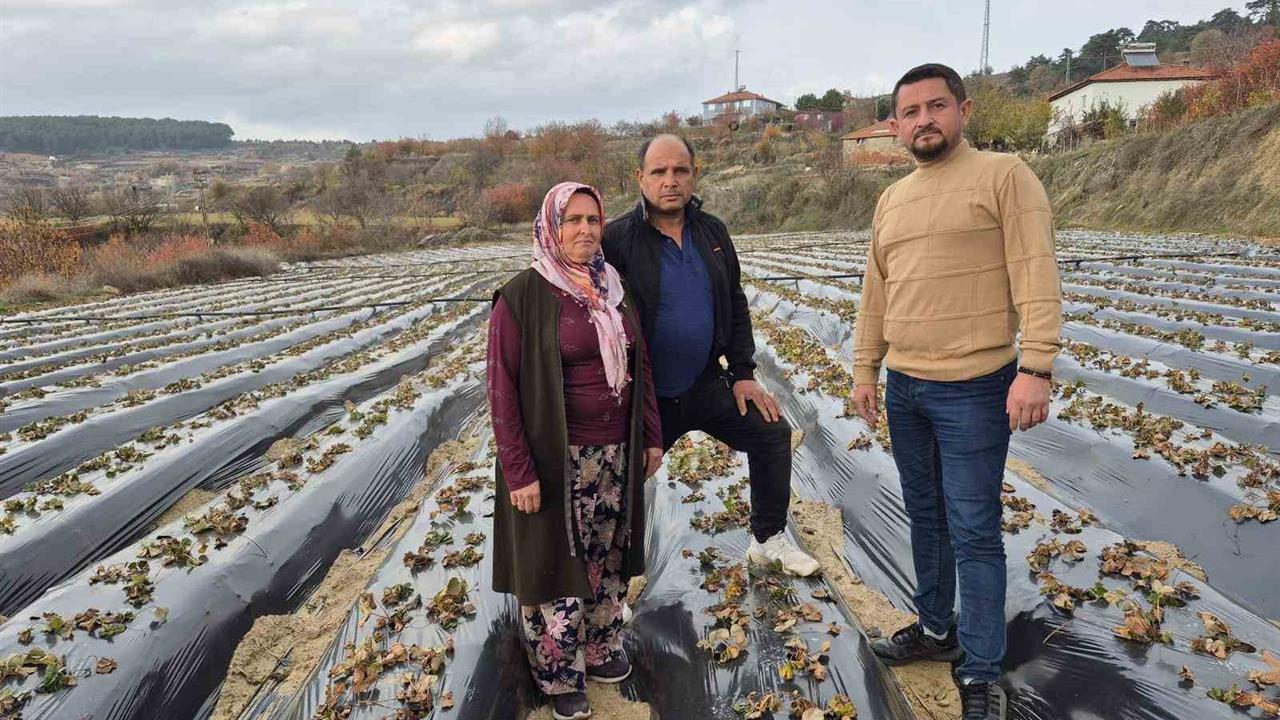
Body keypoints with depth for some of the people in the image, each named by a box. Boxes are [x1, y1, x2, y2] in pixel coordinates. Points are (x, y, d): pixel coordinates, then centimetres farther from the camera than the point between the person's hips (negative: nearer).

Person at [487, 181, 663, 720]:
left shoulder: (614, 290, 5)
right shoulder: (522, 297, -12)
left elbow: (640, 367, 12)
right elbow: (503, 389, -13)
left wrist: (651, 436, 10)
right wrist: (519, 472, -16)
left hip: (616, 454, 5)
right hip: (557, 459, -5)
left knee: (608, 557, 16)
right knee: (557, 564, 7)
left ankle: (600, 648, 37)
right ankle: (560, 675, 25)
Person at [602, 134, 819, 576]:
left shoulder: (712, 232, 3)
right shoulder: (618, 240, -14)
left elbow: (735, 305, 9)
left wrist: (742, 374, 4)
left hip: (708, 385, 5)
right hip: (648, 397, -5)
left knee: (773, 434, 8)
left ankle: (769, 540, 27)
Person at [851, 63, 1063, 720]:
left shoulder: (1004, 176, -7)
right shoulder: (891, 200, 12)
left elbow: (1037, 280, -14)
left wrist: (1036, 369, -21)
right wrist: (864, 370, 15)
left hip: (973, 390, -6)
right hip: (904, 388, 7)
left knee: (973, 531, 0)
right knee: (926, 517, 18)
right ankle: (936, 629, 35)